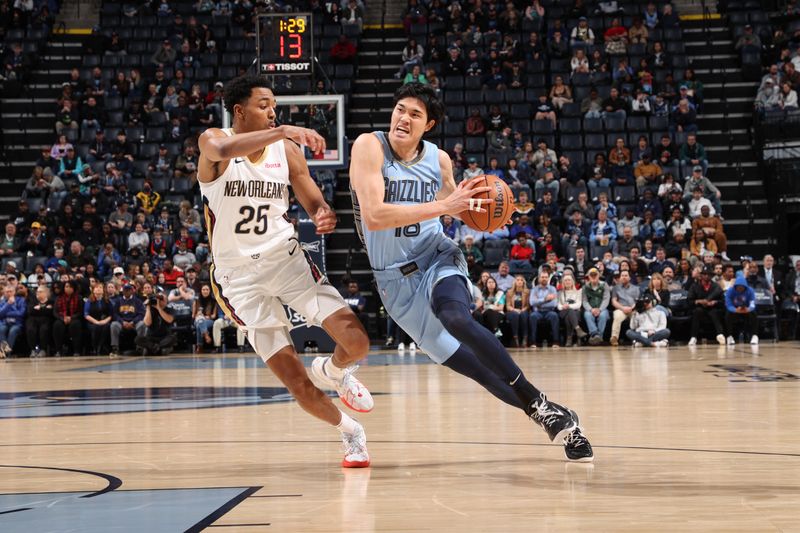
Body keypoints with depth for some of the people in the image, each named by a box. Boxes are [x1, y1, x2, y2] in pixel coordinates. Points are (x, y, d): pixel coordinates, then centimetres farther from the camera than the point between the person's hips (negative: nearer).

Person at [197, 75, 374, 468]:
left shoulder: (288, 150, 3)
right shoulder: (213, 141, -8)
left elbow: (313, 201, 8)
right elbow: (223, 150, -33)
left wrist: (324, 215, -18)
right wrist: (283, 131, -43)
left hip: (287, 258, 3)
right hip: (240, 274, -3)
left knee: (356, 343, -12)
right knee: (295, 381, -4)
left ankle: (334, 371, 25)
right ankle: (350, 432, 22)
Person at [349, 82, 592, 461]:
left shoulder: (439, 159, 1)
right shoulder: (369, 147, -13)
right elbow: (373, 216, -25)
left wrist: (471, 207, -1)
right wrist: (442, 207, -29)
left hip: (438, 260, 0)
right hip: (396, 278, 0)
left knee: (456, 319, -33)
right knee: (465, 362, -1)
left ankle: (541, 405, -30)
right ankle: (548, 416, 12)